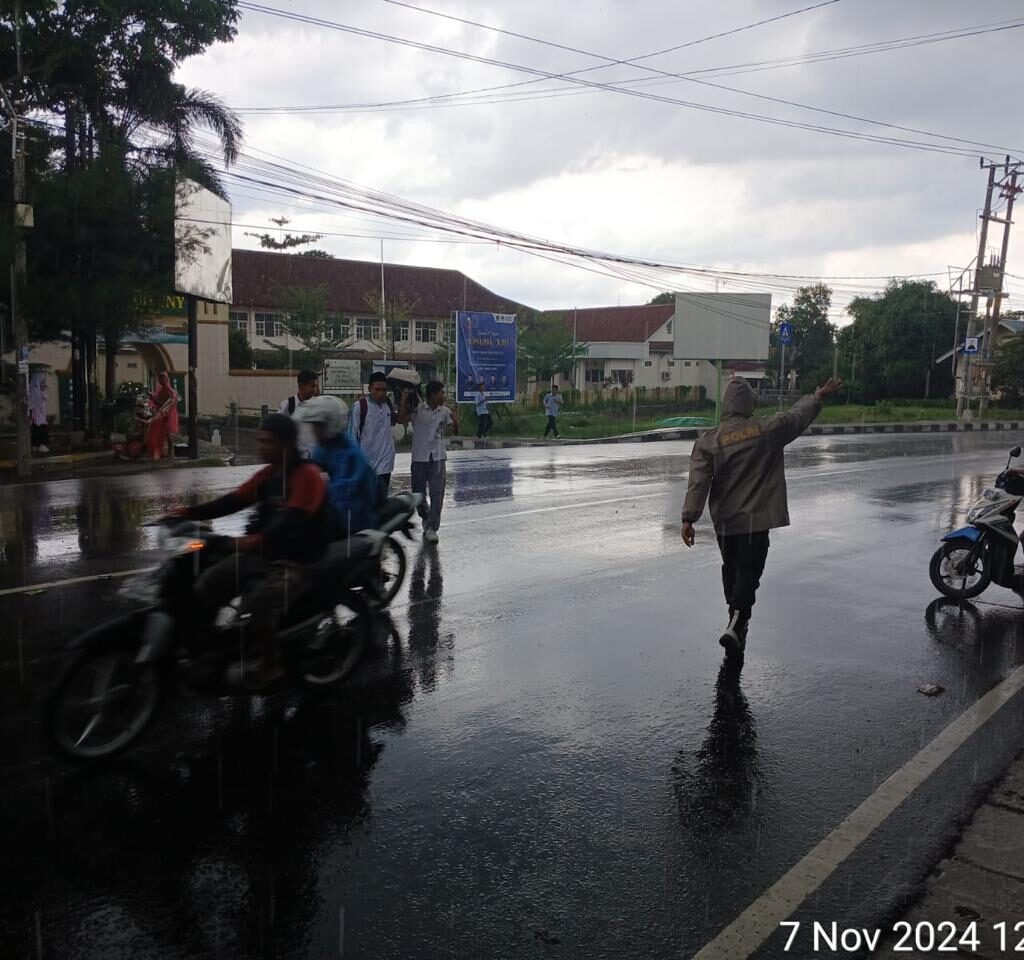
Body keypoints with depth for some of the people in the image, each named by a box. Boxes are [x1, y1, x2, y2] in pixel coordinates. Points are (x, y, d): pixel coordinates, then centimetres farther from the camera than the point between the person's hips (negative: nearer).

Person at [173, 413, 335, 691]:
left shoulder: (308, 475, -16)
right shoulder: (268, 474, 10)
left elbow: (293, 521, -30)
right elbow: (234, 501, 5)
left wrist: (258, 540, -48)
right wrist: (187, 513, -6)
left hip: (298, 559, -8)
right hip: (263, 551, 8)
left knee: (258, 602, -28)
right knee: (208, 583, -4)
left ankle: (270, 665, -7)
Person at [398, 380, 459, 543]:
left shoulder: (445, 412, 4)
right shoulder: (417, 410, -5)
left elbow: (455, 431, -1)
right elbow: (401, 419, -19)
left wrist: (455, 421, -22)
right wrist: (404, 398, -20)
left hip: (438, 458, 1)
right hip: (419, 458, -1)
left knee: (437, 494, -8)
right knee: (418, 493, 9)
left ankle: (432, 528, -3)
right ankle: (426, 517, 37)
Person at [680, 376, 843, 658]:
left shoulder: (708, 441, -7)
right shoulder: (768, 429, -6)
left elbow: (698, 483, -12)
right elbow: (798, 415, 12)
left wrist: (689, 518, -11)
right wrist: (818, 396, 31)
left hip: (724, 521, 2)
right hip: (756, 519, -2)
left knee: (731, 569, 20)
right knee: (749, 572, 1)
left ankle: (738, 621, 35)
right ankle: (736, 625, -17)